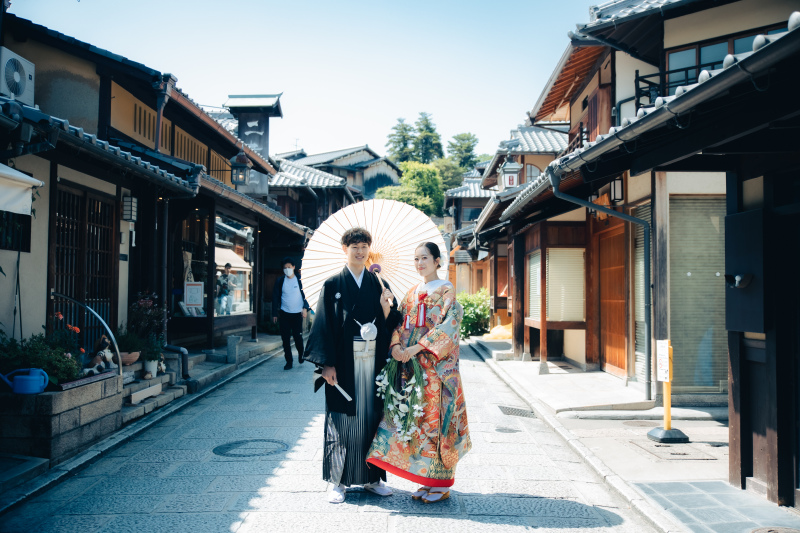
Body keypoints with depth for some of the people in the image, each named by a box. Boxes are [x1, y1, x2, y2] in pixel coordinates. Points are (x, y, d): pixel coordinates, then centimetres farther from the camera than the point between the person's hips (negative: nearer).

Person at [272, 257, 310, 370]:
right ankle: (288, 361, 11)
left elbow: (306, 294, 3)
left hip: (297, 313, -2)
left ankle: (300, 354, 27)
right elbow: (275, 297, 7)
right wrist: (275, 313, 4)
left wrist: (305, 308, -8)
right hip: (284, 314, 2)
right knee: (285, 338, 0)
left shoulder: (300, 279, 0)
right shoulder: (280, 281, 3)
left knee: (298, 336, -2)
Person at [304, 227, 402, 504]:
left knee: (372, 416, 8)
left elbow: (389, 325, 9)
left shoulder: (378, 284, 10)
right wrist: (327, 363, -10)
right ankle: (338, 481, 13)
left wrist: (386, 307, -12)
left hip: (373, 361, 3)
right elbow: (324, 325, -4)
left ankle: (371, 477, 20)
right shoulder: (333, 285, 1)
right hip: (344, 364, -3)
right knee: (342, 420, 1)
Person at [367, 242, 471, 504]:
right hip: (410, 364, 6)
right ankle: (428, 479, 17)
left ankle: (442, 484, 8)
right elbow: (399, 322, 12)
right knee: (415, 417, 6)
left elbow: (449, 325, -15)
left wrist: (418, 347, -21)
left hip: (437, 365, -6)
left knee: (435, 417, -4)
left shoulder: (446, 290, -3)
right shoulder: (412, 292, 16)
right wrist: (395, 345, -8)